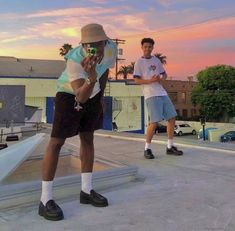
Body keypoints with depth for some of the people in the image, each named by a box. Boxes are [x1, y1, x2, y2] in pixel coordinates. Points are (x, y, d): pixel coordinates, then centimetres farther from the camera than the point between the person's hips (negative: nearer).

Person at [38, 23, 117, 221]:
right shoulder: (74, 60, -36)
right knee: (57, 141, -10)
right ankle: (46, 200, -5)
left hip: (93, 95, 6)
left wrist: (100, 97, 8)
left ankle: (86, 191, 20)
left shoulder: (111, 48, -18)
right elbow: (80, 96, -43)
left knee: (88, 138, 9)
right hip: (70, 95, -6)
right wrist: (91, 78, -61)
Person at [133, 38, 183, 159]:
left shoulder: (156, 60, 16)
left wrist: (161, 78, -1)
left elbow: (164, 74, 22)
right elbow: (137, 80, -5)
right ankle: (147, 148, 4)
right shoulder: (139, 62, 0)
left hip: (162, 93, 6)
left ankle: (170, 147, 17)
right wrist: (150, 80, -19)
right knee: (154, 122, -12)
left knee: (172, 118, 4)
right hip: (151, 95, -6)